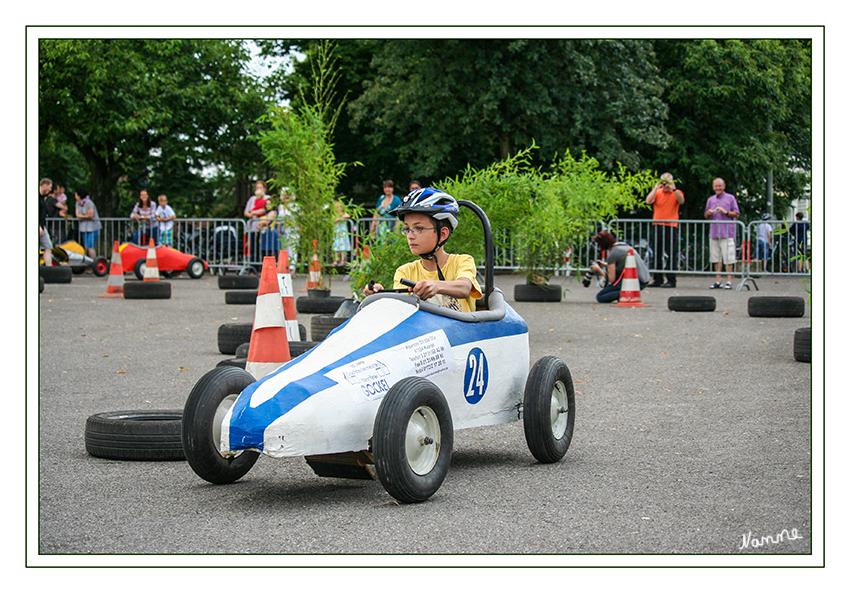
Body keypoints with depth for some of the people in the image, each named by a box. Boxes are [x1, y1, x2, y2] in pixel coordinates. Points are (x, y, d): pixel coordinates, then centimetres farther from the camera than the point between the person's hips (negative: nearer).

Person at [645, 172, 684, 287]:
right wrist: (655, 188, -13)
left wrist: (673, 189, -24)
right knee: (656, 254, 6)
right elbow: (648, 201, -7)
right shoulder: (657, 192, 10)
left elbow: (681, 201, -15)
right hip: (657, 226, 3)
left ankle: (671, 280, -4)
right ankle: (658, 279, 13)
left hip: (671, 226, -3)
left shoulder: (676, 193, 6)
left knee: (672, 255, -5)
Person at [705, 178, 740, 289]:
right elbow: (707, 217, 22)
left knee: (728, 258, -7)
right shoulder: (710, 199, 17)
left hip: (727, 233, -5)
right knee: (716, 258, 5)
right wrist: (708, 214, -1)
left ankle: (729, 281, -4)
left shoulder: (730, 198, 4)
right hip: (714, 233, 5)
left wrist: (726, 212, -13)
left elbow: (737, 214, 1)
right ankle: (718, 281, 10)